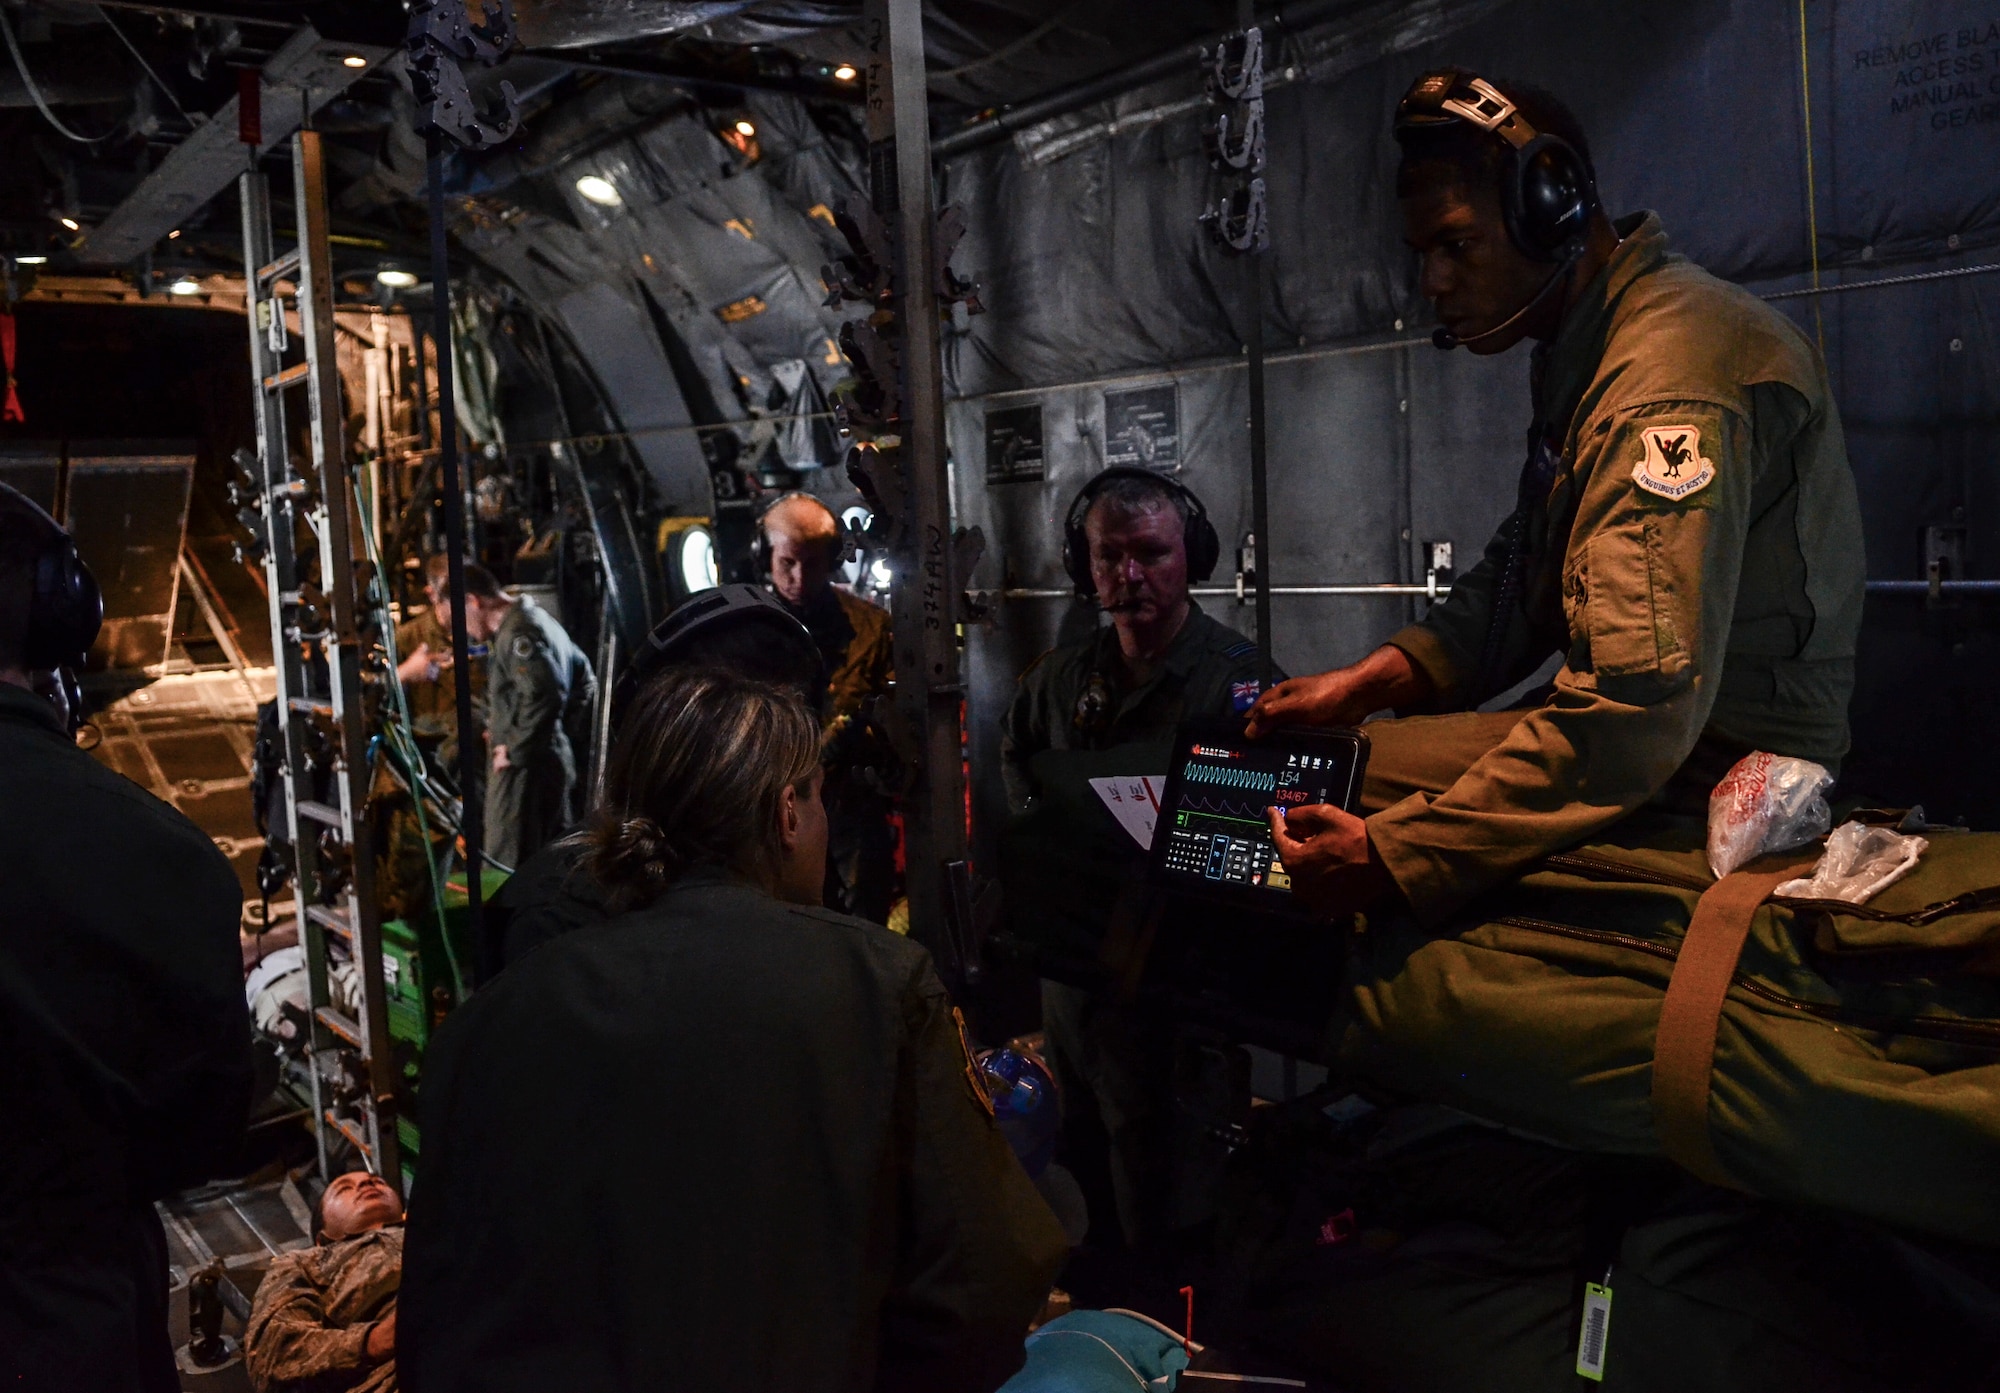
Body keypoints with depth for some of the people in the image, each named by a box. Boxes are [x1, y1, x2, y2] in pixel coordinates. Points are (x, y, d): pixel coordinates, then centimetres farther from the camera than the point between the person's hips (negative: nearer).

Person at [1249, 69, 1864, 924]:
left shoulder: (1672, 380, -23)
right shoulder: (1581, 356, 13)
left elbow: (1636, 707, -31)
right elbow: (1521, 579, 15)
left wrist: (1397, 858, -30)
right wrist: (1368, 681, -1)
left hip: (1714, 774, -10)